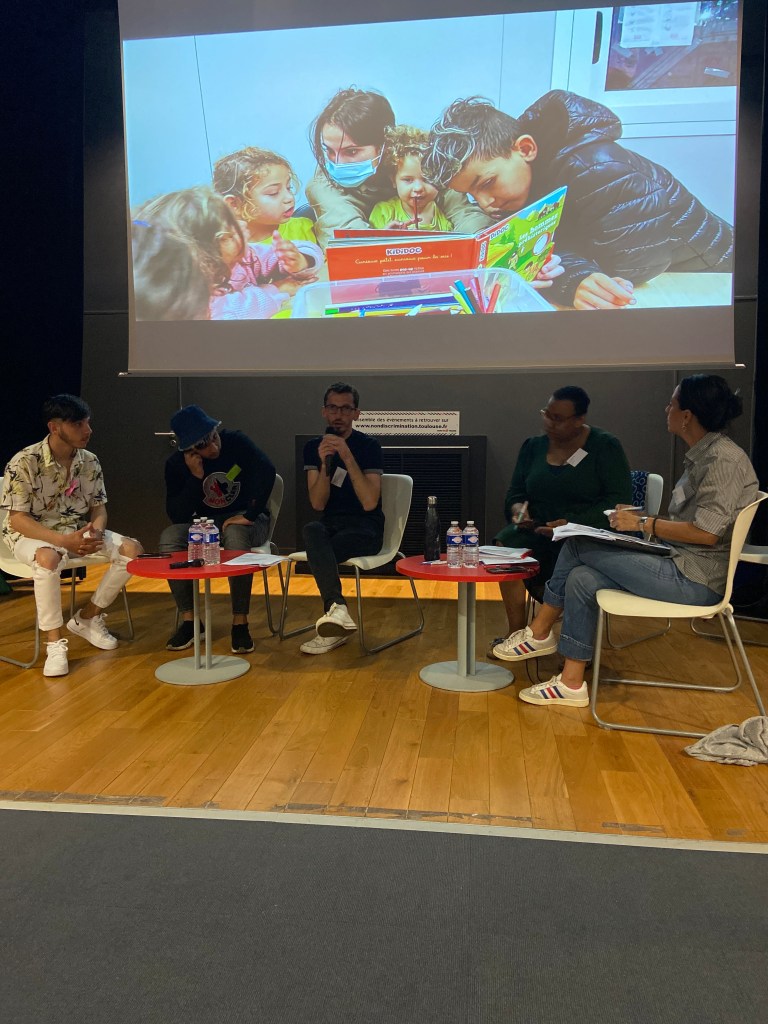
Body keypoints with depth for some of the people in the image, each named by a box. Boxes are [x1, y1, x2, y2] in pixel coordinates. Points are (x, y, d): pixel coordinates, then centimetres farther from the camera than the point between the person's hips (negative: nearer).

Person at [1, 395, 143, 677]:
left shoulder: (90, 461, -2)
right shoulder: (24, 462, -19)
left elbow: (99, 507, 5)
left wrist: (96, 531, -21)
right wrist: (64, 541, -32)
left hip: (79, 531, 6)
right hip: (31, 534, -5)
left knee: (131, 549, -13)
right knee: (49, 558, -40)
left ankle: (87, 618, 3)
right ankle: (55, 643, -24)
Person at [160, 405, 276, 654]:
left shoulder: (236, 442, -13)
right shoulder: (176, 464, -6)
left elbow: (267, 471, -30)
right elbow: (177, 516, -12)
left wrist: (250, 514, -34)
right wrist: (196, 478, -23)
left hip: (245, 520, -3)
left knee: (235, 536, -38)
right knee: (169, 538, -25)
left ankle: (240, 622, -26)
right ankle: (189, 620, -16)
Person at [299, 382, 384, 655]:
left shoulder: (369, 446, -5)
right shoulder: (313, 447, 6)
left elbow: (369, 503, -16)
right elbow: (317, 503, -4)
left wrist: (347, 457, -22)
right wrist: (325, 463, -18)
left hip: (366, 530, -3)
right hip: (331, 526, 3)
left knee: (316, 552, -32)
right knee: (312, 531, -34)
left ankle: (332, 621, -25)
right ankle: (337, 609, -47)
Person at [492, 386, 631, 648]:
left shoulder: (606, 446, -1)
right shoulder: (533, 446, 12)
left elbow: (619, 499, -9)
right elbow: (515, 492, 16)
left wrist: (572, 524, -20)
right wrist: (517, 507, -9)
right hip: (538, 530, 4)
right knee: (506, 545, -27)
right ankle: (516, 632, -18)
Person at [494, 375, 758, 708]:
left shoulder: (724, 459, -15)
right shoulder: (700, 456, 15)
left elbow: (706, 532, -23)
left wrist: (644, 524, -15)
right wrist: (642, 518, 5)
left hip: (696, 579, -9)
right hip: (680, 565, 9)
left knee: (578, 545, -11)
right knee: (582, 578, -5)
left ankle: (539, 632, 4)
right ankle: (572, 683, 0)